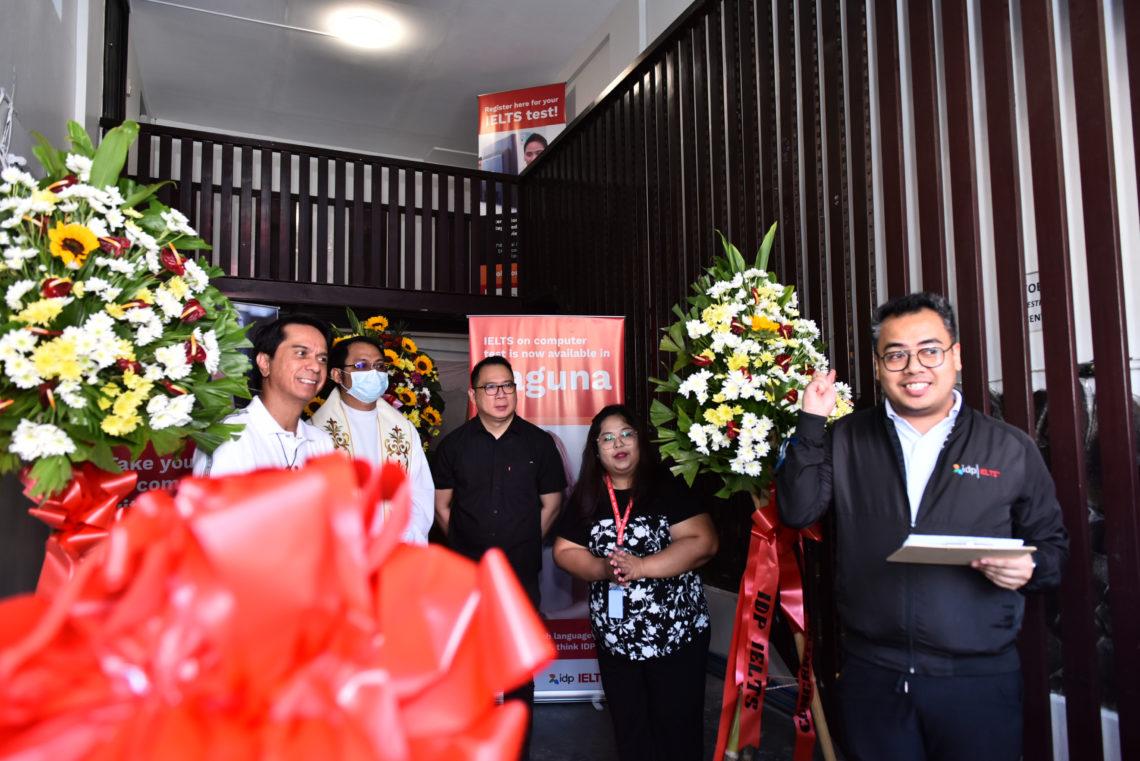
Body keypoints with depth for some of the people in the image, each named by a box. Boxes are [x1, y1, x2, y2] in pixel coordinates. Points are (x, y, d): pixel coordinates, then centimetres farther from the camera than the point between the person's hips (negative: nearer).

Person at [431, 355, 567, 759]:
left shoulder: (538, 441, -2)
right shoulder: (454, 444, -1)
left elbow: (551, 502, 5)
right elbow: (442, 505, 6)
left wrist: (525, 543, 5)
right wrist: (466, 544, 6)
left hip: (521, 573, -1)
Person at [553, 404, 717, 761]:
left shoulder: (667, 488, -8)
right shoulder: (586, 497, 3)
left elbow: (703, 542, -16)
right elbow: (565, 551, 2)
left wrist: (640, 566, -22)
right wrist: (603, 568, -17)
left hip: (677, 632, -3)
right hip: (614, 636, 3)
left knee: (678, 728, 8)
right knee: (630, 731, 17)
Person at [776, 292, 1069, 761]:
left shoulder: (1011, 449, 2)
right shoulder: (846, 440, 4)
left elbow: (1051, 543, 9)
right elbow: (798, 511, -4)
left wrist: (1028, 568, -13)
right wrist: (811, 424, -10)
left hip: (979, 681, 0)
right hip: (871, 675, 1)